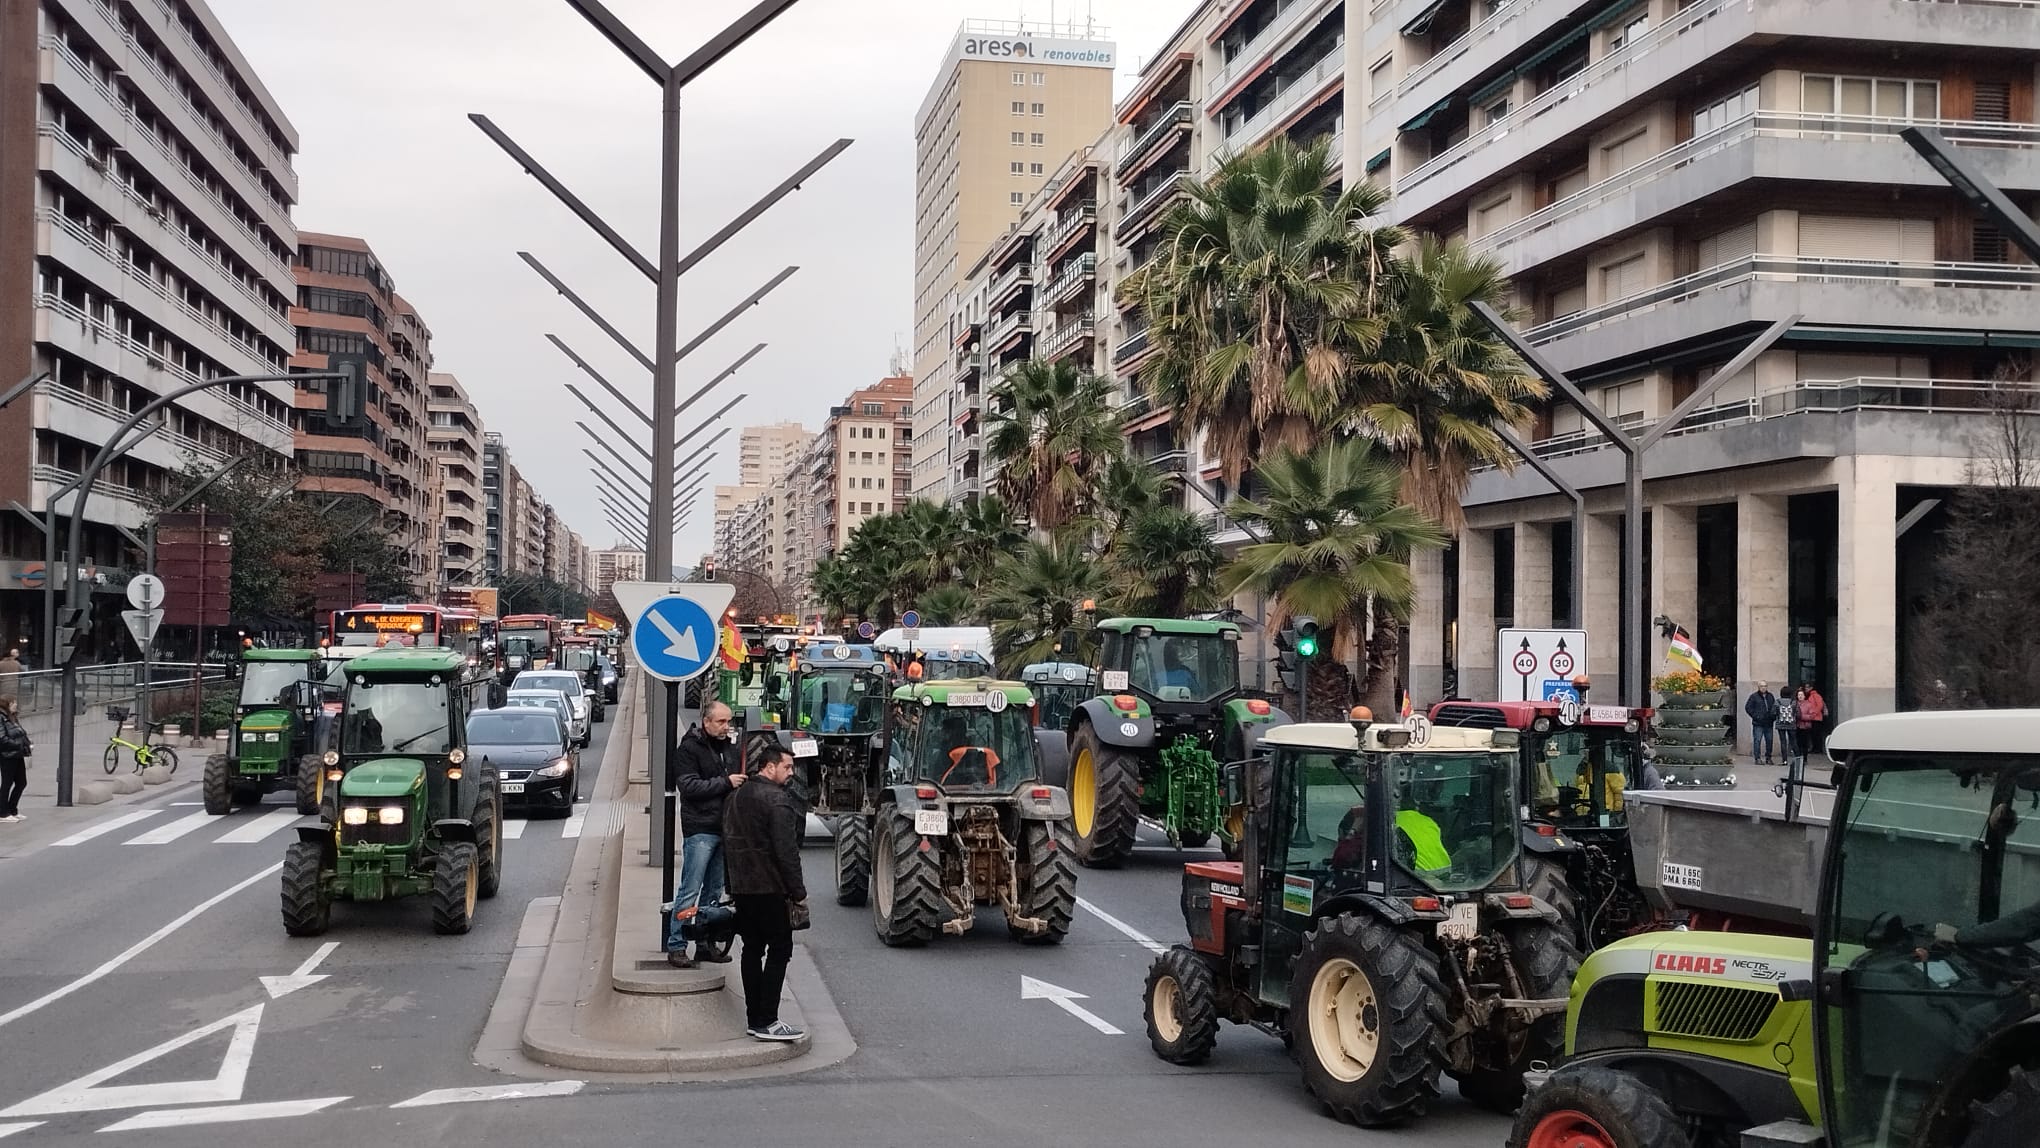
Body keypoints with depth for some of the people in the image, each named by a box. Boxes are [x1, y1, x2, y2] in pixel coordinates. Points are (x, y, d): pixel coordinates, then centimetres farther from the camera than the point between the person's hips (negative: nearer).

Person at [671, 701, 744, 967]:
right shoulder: (689, 749, -6)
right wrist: (725, 783, -18)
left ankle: (705, 943, 20)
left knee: (714, 891, 12)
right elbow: (689, 786, -17)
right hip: (699, 829, -7)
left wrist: (742, 783, 6)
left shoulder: (730, 748, 16)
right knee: (690, 890, -6)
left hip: (725, 829, 7)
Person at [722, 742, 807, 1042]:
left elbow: (728, 843, 18)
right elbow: (786, 851, -18)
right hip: (769, 888, -9)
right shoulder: (777, 799, -15)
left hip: (742, 886, 9)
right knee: (779, 949, -3)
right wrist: (799, 894, -14)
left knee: (752, 949, 12)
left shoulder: (737, 798, 14)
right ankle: (766, 1022, -7)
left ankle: (754, 1019, 15)